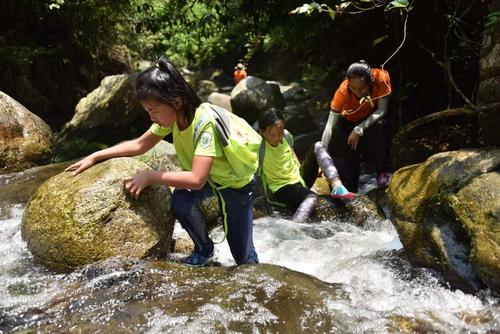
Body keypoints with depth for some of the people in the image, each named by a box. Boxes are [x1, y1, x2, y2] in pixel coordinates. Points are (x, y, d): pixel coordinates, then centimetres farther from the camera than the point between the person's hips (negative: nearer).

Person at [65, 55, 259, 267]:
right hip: (207, 176, 6)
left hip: (236, 183, -5)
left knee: (243, 257, -3)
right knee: (180, 202, -25)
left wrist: (150, 176, -36)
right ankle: (204, 249, 3)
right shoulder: (172, 116, -16)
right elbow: (139, 145, -4)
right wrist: (94, 157, -9)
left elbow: (197, 180, -42)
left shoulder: (206, 123, -38)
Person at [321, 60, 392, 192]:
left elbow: (381, 110, -28)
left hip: (373, 118, 0)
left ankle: (382, 173, -20)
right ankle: (349, 191, 8)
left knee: (381, 125, -34)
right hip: (350, 122, 0)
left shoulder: (381, 78, -32)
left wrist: (359, 130, -40)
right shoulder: (343, 91, -34)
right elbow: (330, 126, -36)